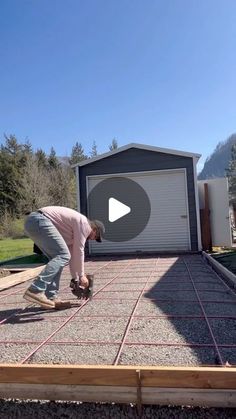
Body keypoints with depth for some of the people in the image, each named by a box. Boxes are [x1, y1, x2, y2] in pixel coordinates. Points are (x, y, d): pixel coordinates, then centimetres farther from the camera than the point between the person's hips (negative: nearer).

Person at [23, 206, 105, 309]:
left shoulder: (74, 229, 27)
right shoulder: (83, 223, -1)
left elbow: (72, 253, 29)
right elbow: (78, 251, -4)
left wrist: (76, 279, 30)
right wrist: (81, 275, 6)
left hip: (32, 222, 11)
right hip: (39, 221, -11)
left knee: (58, 257, 12)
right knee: (62, 256, -15)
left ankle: (50, 297, 8)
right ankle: (35, 290, -23)